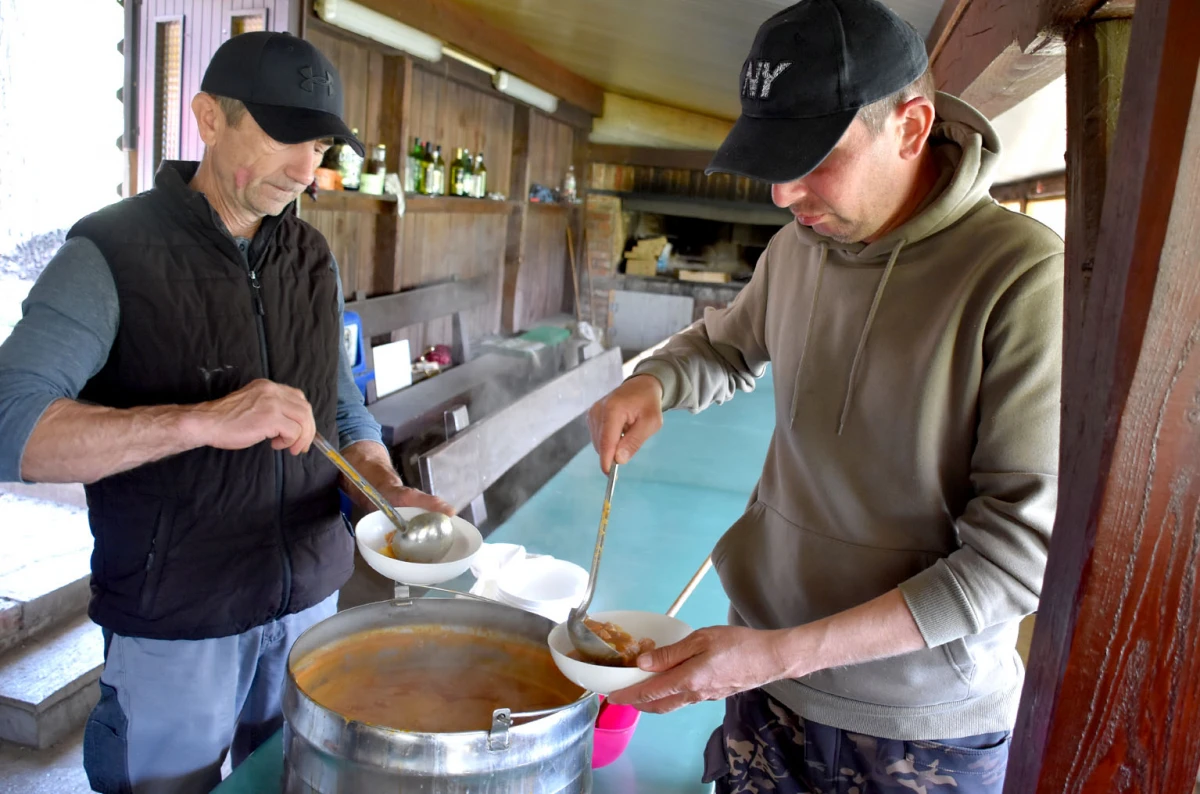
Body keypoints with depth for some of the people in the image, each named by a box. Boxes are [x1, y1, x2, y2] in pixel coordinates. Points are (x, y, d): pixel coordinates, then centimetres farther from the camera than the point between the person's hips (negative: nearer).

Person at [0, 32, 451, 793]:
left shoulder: (313, 258, 3)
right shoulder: (111, 253, -13)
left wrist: (390, 491, -9)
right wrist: (201, 421, -35)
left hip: (311, 599, 5)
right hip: (172, 626, -4)